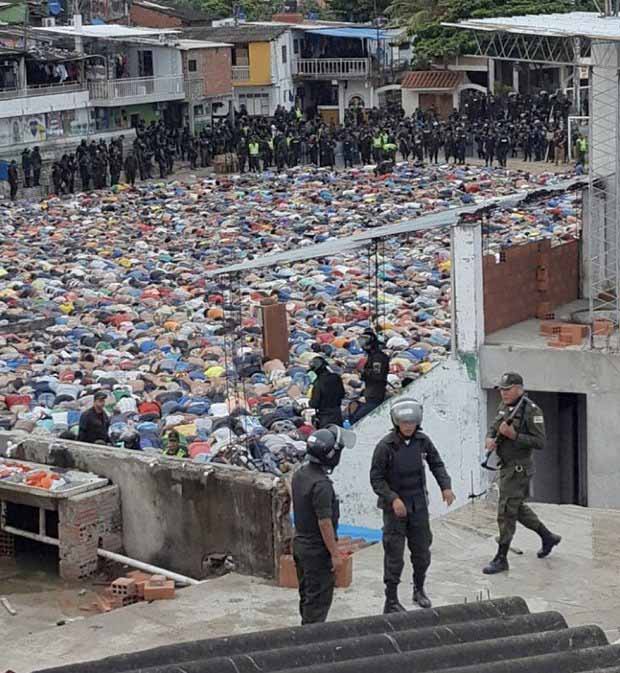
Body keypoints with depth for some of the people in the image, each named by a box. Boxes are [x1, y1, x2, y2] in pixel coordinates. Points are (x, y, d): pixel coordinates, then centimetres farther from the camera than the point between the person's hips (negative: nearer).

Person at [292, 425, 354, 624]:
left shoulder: (300, 474, 3)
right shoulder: (321, 484, -26)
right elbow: (324, 522, -24)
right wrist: (335, 553, -17)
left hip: (300, 543, 9)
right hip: (318, 549, -9)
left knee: (307, 594, 19)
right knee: (319, 598, 1)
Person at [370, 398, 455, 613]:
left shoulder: (422, 441, -2)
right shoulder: (386, 446, -15)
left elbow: (436, 464, 10)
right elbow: (376, 478, -12)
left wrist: (446, 486, -6)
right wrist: (393, 499, -23)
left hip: (419, 505, 5)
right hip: (395, 507, -5)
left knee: (422, 551, 15)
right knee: (394, 555, -3)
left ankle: (419, 589, 36)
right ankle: (391, 601, 6)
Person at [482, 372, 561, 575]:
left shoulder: (531, 411, -16)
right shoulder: (504, 407, 8)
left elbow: (540, 442, -18)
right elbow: (493, 427, 19)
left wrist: (513, 435, -26)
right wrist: (490, 438, -4)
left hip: (518, 469, -9)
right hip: (506, 467, 9)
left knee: (506, 512, -6)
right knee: (518, 508, 20)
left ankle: (501, 559, 1)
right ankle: (548, 537, 37)